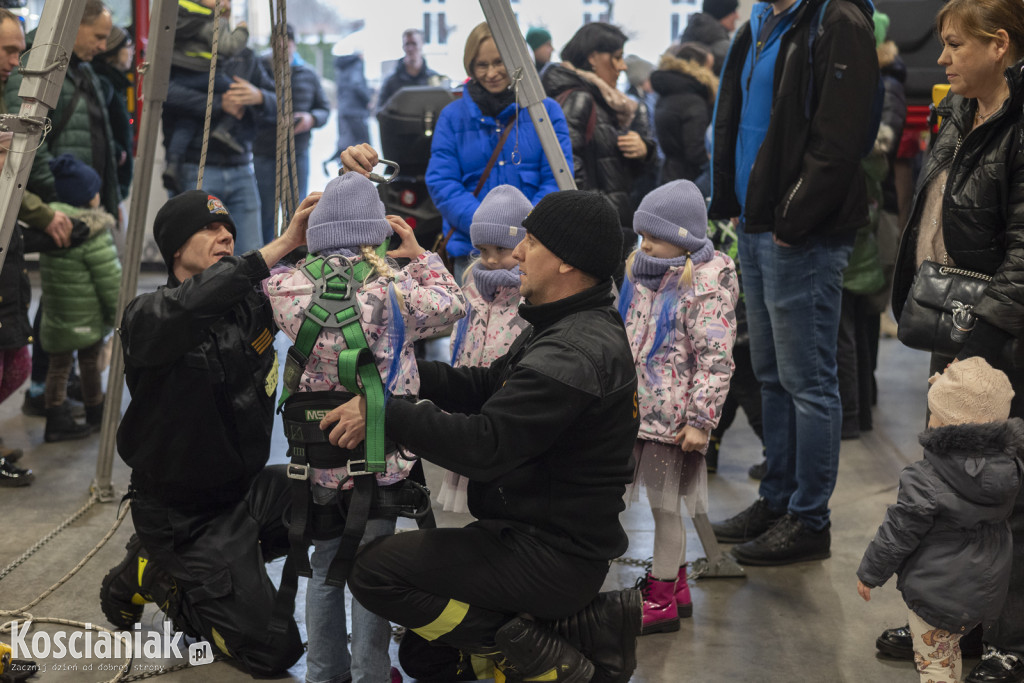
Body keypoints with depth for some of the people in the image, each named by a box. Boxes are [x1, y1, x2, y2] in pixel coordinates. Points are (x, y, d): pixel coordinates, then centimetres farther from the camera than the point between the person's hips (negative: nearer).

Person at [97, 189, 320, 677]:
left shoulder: (248, 303, 0)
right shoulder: (146, 316, -17)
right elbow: (192, 305, -40)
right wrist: (282, 243, -43)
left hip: (246, 487, 7)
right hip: (181, 514, -7)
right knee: (275, 649, -9)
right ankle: (154, 577, 13)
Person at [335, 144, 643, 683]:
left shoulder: (575, 353, -24)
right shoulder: (565, 329, 11)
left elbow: (485, 445, -29)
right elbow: (485, 388, 12)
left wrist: (384, 412, -21)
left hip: (552, 557, -11)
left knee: (377, 570, -14)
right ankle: (585, 627, 12)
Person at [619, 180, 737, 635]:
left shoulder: (709, 283, -12)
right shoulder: (642, 273, 12)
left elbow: (716, 361, -15)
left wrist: (700, 419, -18)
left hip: (672, 417, -7)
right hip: (639, 407, 8)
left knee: (664, 504, 1)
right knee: (660, 503, 16)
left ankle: (660, 601, 13)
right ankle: (676, 586, 30)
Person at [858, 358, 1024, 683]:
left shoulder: (926, 481, -26)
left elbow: (897, 535, -17)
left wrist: (869, 573, -1)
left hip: (936, 592, -7)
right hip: (986, 592, 7)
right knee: (951, 651, 27)